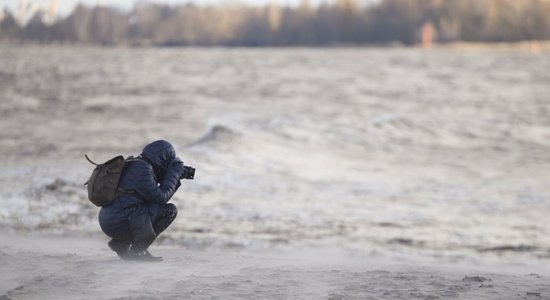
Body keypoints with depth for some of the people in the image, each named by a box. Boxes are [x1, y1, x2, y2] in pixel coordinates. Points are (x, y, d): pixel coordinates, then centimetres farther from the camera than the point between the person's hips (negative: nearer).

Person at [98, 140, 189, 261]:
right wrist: (174, 173, -1)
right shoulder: (142, 169, -13)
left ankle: (121, 243, 17)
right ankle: (137, 251, -6)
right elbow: (161, 198, -10)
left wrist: (176, 177, 17)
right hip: (119, 224, -10)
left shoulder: (135, 165, 17)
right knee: (170, 210, -5)